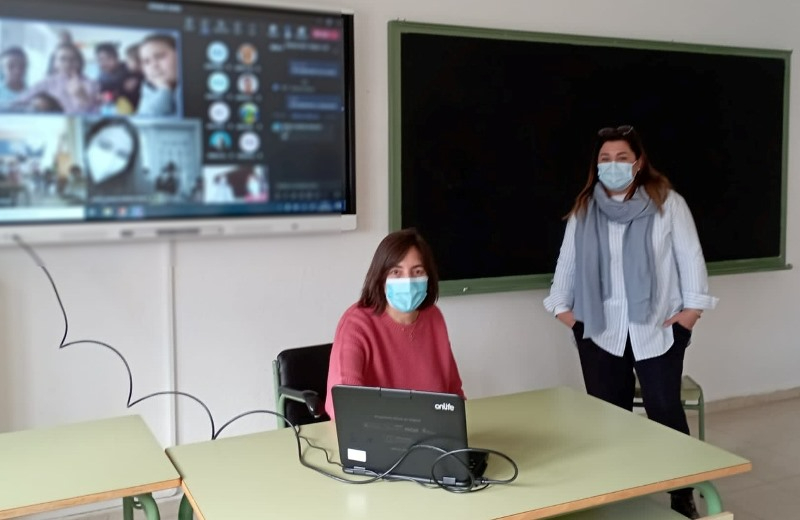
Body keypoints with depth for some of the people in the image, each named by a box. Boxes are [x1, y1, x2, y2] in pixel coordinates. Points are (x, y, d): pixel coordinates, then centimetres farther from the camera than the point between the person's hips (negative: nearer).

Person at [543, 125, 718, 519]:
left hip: (657, 329, -2)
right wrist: (563, 306, 7)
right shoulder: (583, 210, 8)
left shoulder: (667, 203, -1)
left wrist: (691, 309, -5)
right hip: (600, 331, 3)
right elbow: (567, 261, 12)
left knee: (665, 411, -1)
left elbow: (690, 257, -1)